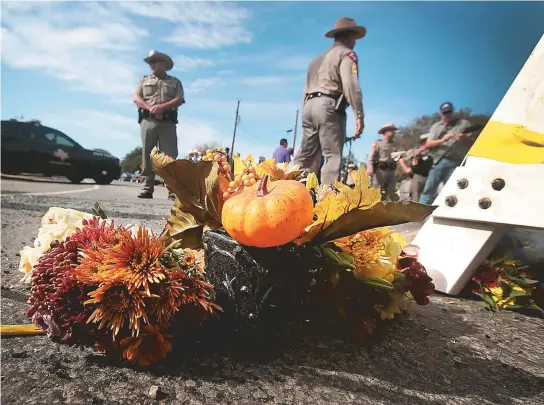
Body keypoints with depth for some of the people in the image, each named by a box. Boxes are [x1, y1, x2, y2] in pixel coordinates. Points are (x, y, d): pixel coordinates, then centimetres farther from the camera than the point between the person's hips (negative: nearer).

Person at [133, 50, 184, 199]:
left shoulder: (175, 82, 17)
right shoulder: (144, 80, 22)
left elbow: (179, 100, 1)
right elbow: (136, 98, 8)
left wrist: (162, 107, -14)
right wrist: (150, 108, -11)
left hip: (168, 122, -2)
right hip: (148, 121, 2)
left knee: (170, 156, -10)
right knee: (147, 155, -3)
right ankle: (148, 188, -1)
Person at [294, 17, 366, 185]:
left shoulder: (319, 58, 29)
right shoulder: (346, 54, 4)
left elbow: (306, 89, 24)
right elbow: (350, 85, -13)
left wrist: (306, 114, 24)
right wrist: (359, 115, -17)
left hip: (310, 105, 8)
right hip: (328, 106, -8)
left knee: (305, 156, 7)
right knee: (333, 157, -11)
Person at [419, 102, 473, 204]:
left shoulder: (463, 124, 10)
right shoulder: (436, 126, 15)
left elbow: (471, 142, 9)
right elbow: (428, 145, 4)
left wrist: (464, 138, -13)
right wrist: (442, 140, -13)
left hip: (455, 163, -1)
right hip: (438, 162, 2)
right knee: (428, 190, 0)